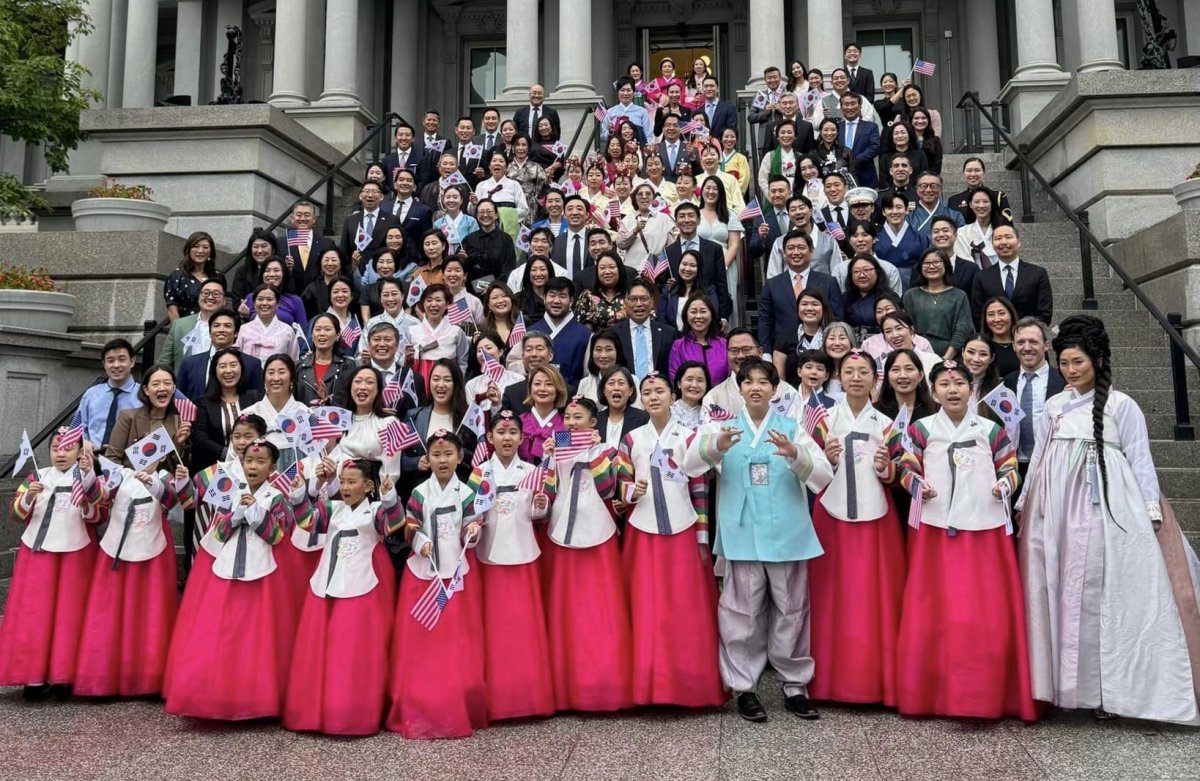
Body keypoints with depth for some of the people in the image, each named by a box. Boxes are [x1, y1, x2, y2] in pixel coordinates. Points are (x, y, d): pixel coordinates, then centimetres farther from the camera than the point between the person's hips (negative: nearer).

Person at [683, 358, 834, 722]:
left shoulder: (792, 428, 4)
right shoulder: (724, 428, 5)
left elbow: (823, 476, -6)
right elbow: (690, 464, -11)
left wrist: (795, 455, -26)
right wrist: (717, 445, -32)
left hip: (787, 533, 1)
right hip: (743, 534, 0)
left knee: (791, 611, 10)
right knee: (743, 612, 5)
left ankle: (795, 685, 24)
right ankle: (743, 686, 18)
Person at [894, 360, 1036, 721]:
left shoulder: (991, 430, 8)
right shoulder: (921, 429, 4)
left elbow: (1010, 465, 13)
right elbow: (906, 466, 4)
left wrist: (1005, 485, -8)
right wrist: (917, 484, -16)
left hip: (984, 529, 1)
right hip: (936, 529, -1)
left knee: (988, 612, 1)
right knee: (933, 611, 1)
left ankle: (987, 694, 13)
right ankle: (932, 691, 12)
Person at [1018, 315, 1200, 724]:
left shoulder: (1121, 405, 2)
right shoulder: (1054, 406, 13)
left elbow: (1139, 459, 0)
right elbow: (1038, 457, 16)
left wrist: (1152, 510, -6)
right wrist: (1023, 501, 14)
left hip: (1104, 508, -4)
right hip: (1056, 509, 4)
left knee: (1099, 592, -3)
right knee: (1058, 592, 3)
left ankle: (1104, 687, 5)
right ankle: (1064, 680, 12)